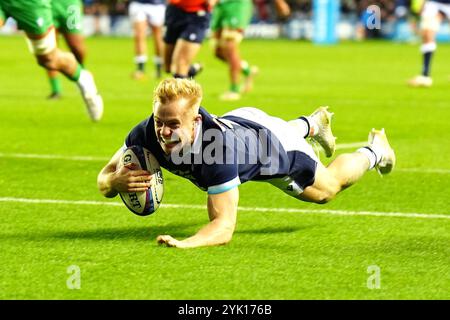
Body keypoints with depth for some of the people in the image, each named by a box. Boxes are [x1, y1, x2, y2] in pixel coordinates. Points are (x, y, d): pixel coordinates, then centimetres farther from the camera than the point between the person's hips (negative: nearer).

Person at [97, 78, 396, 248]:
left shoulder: (218, 147, -52)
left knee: (326, 189, 25)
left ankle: (375, 151, 54)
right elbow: (104, 180, -27)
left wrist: (185, 243, -72)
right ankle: (312, 124, 74)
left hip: (279, 151, -5)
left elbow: (224, 226, -53)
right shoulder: (148, 133, -39)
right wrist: (117, 181, -51)